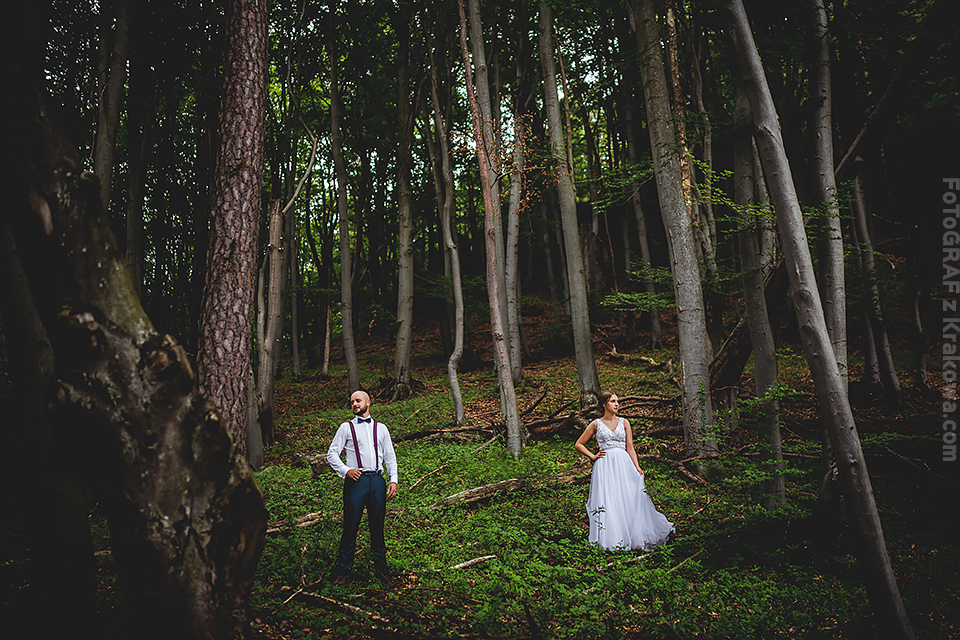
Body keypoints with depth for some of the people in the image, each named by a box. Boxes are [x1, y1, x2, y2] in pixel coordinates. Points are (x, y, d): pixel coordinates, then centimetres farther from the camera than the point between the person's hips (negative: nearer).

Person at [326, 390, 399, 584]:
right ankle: (343, 569, 12)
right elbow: (332, 453, 6)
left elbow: (390, 456, 14)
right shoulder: (346, 428, 9)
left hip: (377, 480, 2)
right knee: (350, 526, -1)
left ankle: (381, 567, 19)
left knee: (378, 526, 8)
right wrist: (345, 471, -8)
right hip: (356, 480, -2)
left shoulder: (381, 428, 15)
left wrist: (393, 480, 3)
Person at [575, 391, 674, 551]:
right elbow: (579, 444, 11)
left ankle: (636, 536, 4)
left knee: (630, 499, -6)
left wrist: (637, 467, -2)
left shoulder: (624, 422, 11)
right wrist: (593, 456, 2)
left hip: (624, 464, 2)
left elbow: (630, 448, 9)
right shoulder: (596, 424, 6)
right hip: (605, 466, -2)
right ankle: (612, 539, 2)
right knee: (607, 501, -6)